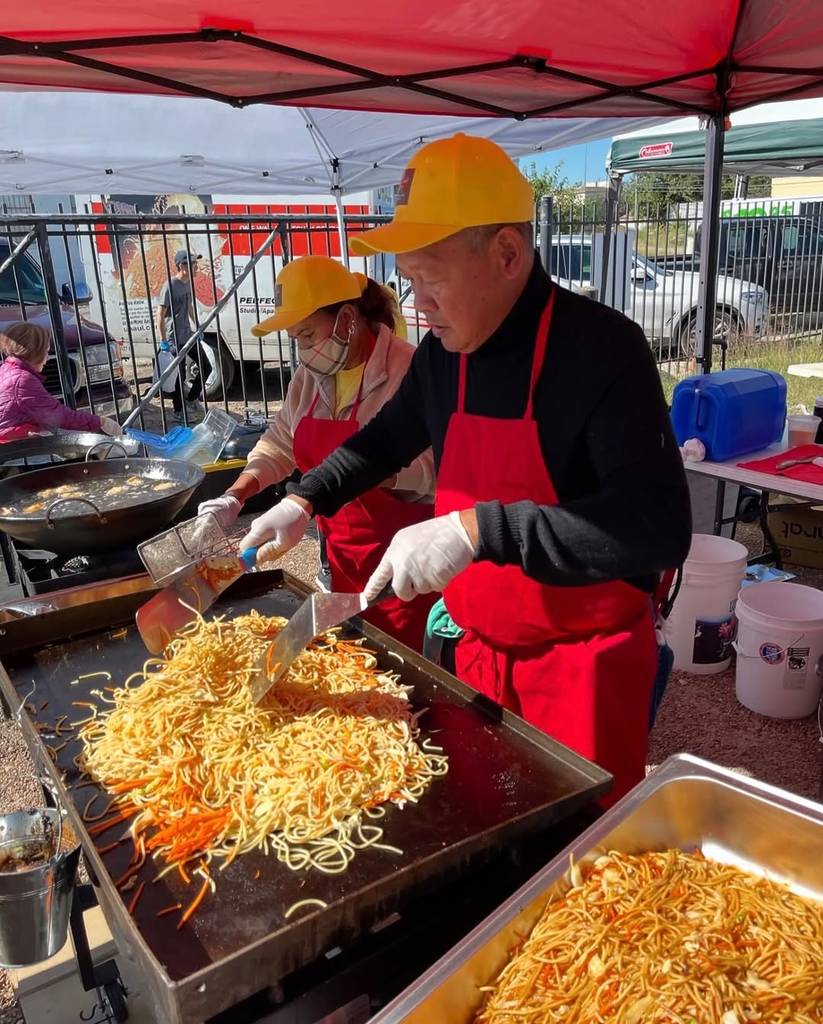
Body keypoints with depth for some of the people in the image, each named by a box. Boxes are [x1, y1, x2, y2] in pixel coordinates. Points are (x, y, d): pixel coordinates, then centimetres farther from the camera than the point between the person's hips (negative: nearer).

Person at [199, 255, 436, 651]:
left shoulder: (406, 370, -18)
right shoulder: (310, 378, 6)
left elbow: (437, 470, -20)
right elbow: (280, 444, 14)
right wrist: (235, 497, 2)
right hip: (342, 559, 7)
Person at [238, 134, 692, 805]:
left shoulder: (600, 347, -21)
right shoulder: (444, 352, 0)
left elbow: (660, 527, -32)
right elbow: (389, 438, 18)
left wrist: (478, 529, -38)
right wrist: (305, 501, 6)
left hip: (585, 665, -6)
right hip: (481, 652, 6)